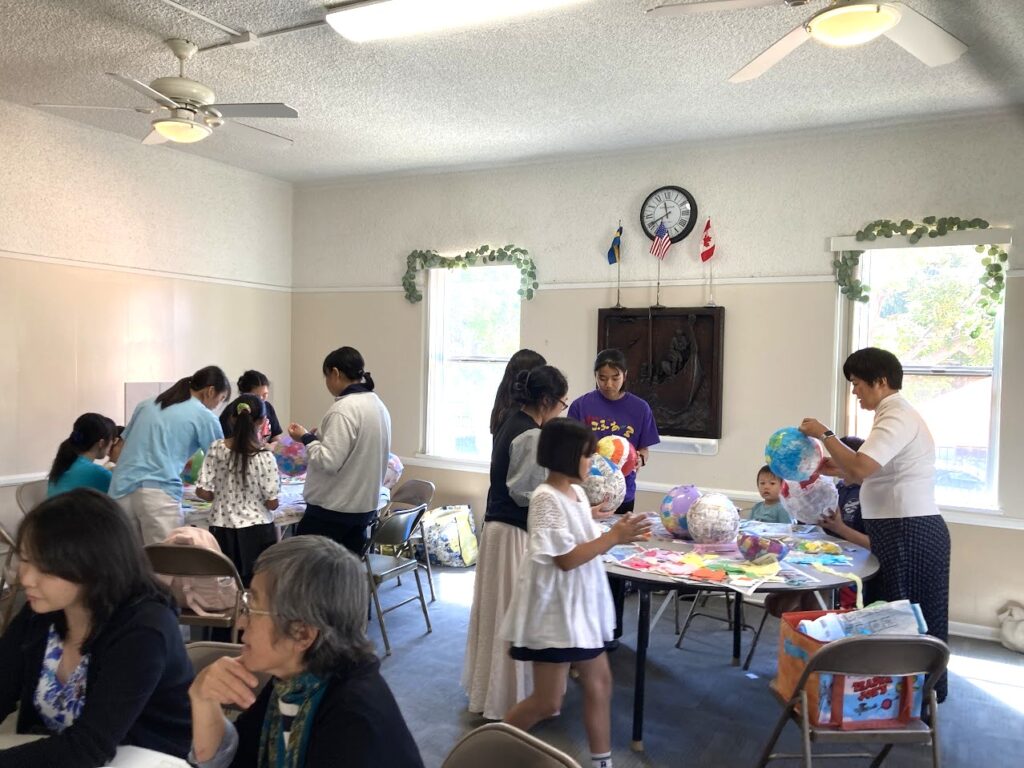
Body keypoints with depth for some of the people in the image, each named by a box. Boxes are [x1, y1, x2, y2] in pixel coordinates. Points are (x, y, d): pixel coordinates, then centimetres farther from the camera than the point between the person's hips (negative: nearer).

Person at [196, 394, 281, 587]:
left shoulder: (217, 449, -5)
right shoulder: (264, 456, -13)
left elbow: (202, 492, -5)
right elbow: (272, 504, -11)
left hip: (222, 529, 3)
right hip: (255, 531, -3)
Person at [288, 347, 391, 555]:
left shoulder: (344, 409, -19)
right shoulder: (378, 405, 8)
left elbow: (328, 461, -22)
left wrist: (306, 438, -8)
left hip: (333, 507, -8)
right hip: (366, 505, 8)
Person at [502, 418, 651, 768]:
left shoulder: (578, 493, 6)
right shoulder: (546, 498, -21)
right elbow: (566, 558, -23)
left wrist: (617, 533, -2)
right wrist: (614, 537, -21)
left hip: (581, 607, 9)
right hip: (554, 611, -9)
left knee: (599, 682, 16)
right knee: (548, 701, 1)